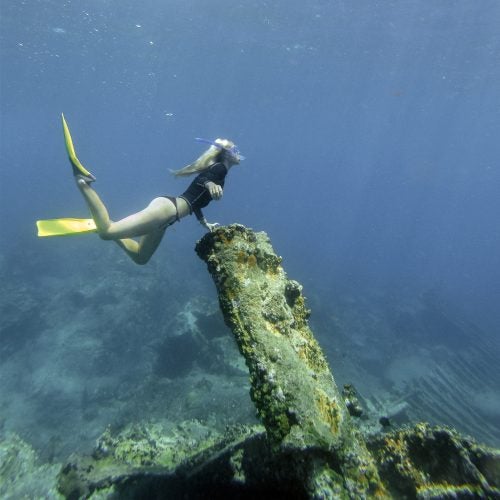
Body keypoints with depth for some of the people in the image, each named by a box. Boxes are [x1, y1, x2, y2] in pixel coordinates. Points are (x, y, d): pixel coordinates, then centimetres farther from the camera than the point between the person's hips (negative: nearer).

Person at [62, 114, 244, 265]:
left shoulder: (218, 172, 27)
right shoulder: (220, 168, -1)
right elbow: (201, 178, -22)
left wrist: (206, 224, 40)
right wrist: (210, 184, -43)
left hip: (167, 208, 10)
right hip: (167, 208, -10)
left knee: (139, 257, 20)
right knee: (107, 232, -17)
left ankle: (102, 223, 17)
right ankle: (82, 181, -10)